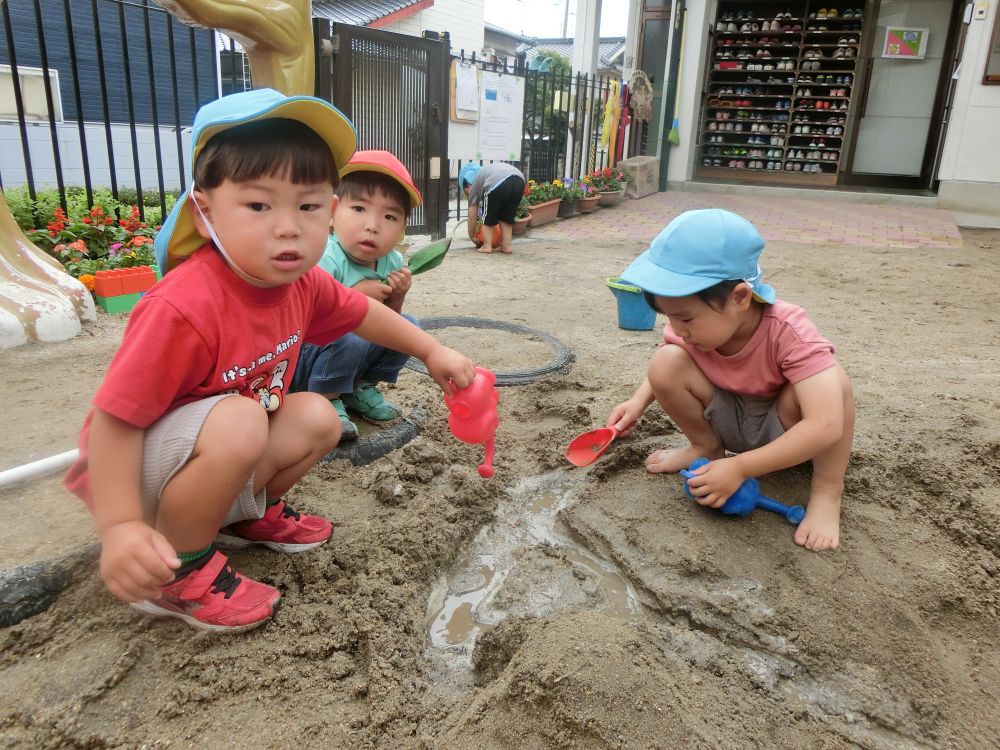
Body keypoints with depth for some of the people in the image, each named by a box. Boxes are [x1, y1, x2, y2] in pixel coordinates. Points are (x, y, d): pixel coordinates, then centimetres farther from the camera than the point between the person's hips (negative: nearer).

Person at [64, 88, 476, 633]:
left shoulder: (301, 282, -10)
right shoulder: (186, 308, -35)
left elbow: (362, 314, 9)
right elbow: (114, 419, -29)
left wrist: (431, 351, 11)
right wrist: (121, 526, -32)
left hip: (218, 456, 8)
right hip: (130, 467, -7)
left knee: (317, 419, 1)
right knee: (238, 422, -34)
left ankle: (244, 513, 18)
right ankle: (180, 571, -11)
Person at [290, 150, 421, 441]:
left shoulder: (392, 261, -4)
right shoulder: (326, 259, -27)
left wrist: (397, 296, -14)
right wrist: (356, 294, -30)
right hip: (301, 355, -7)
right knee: (351, 338, -34)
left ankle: (362, 388, 11)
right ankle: (326, 400, -8)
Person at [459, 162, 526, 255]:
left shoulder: (474, 185, 26)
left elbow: (472, 216, 27)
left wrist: (471, 235, 38)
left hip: (498, 183, -6)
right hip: (519, 181, 6)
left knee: (488, 218, 14)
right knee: (506, 218, 21)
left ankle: (487, 246, 10)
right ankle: (506, 246, 19)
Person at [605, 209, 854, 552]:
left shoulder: (789, 332, -35)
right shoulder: (693, 326, -20)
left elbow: (826, 426, -43)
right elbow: (667, 373, 6)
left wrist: (740, 468, -40)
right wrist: (639, 402, -13)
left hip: (781, 431, -3)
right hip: (729, 422, 4)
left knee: (833, 381, -36)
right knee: (665, 363, -22)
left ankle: (826, 492, -15)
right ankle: (705, 447, 5)